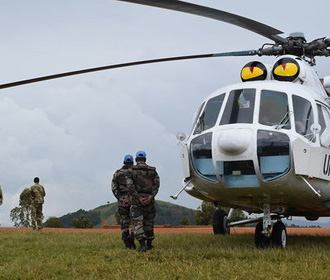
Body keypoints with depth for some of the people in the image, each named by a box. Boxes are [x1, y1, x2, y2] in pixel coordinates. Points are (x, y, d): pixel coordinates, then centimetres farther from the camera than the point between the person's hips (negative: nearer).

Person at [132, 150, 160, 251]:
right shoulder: (152, 170, 6)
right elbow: (156, 185, -5)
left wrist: (138, 198, -14)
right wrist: (150, 197, -13)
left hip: (136, 199, -2)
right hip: (149, 199, 2)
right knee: (148, 222, 12)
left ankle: (142, 244, -12)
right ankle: (149, 244, 15)